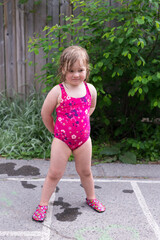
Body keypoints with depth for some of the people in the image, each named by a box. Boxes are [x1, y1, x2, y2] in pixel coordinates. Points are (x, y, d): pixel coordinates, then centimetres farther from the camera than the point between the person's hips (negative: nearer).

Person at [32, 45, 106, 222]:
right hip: (62, 140, -3)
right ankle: (43, 204, 20)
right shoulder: (58, 91, -16)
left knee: (85, 171, 18)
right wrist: (54, 130, 5)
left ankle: (91, 198, 41)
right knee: (54, 174, 5)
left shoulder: (90, 89, -4)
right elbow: (45, 113, -4)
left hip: (83, 139, 3)